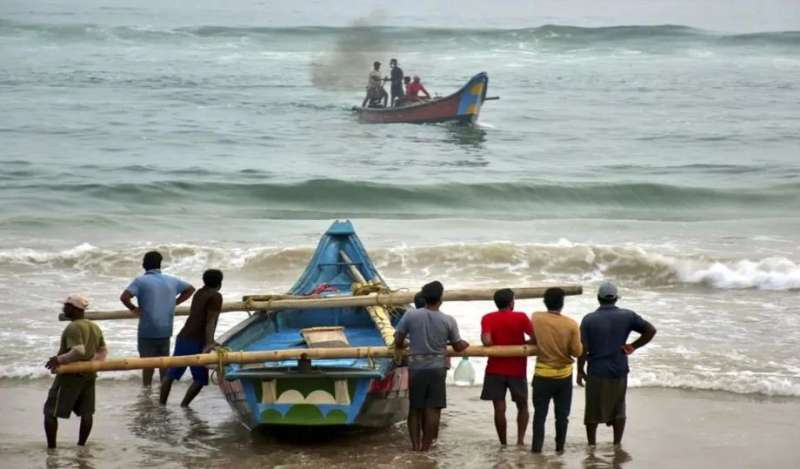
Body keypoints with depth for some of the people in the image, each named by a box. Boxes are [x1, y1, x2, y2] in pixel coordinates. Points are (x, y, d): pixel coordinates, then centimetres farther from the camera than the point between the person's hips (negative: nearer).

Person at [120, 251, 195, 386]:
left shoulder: (140, 281, -8)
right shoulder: (171, 280, 7)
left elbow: (124, 297, -22)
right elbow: (190, 289, 21)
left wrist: (133, 308, -4)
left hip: (147, 331, -4)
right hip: (166, 330, 4)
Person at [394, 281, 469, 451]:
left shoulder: (410, 315, -6)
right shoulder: (448, 320, -5)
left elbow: (398, 341, -2)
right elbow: (458, 346, 4)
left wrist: (404, 346, 21)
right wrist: (465, 344, 27)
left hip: (416, 367, 1)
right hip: (437, 368, -1)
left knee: (415, 407, 11)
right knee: (432, 408, 3)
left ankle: (415, 444, 9)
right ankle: (426, 444, 3)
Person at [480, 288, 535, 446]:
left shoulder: (488, 318, -3)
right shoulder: (521, 317, -5)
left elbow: (486, 341, -16)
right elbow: (535, 338, -11)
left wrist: (496, 347, 4)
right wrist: (522, 344, 7)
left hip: (495, 370, 0)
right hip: (517, 370, 0)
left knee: (499, 408, 2)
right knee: (522, 406, 15)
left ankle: (503, 444, 4)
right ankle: (520, 439, 1)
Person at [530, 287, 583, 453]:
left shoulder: (535, 318, -10)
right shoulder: (571, 324, -14)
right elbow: (577, 352, -10)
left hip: (542, 375, 0)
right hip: (564, 376, 0)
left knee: (540, 414, 6)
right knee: (562, 414, 12)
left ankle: (536, 447, 2)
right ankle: (560, 447, 17)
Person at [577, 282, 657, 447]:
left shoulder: (589, 320, -7)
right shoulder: (627, 316, -3)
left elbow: (583, 349, -8)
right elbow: (651, 330, -7)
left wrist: (580, 371, 2)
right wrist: (633, 346, -2)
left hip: (596, 372, -2)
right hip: (619, 371, 2)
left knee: (593, 411, 10)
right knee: (618, 410, 16)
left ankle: (591, 446, 16)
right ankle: (617, 445, 16)